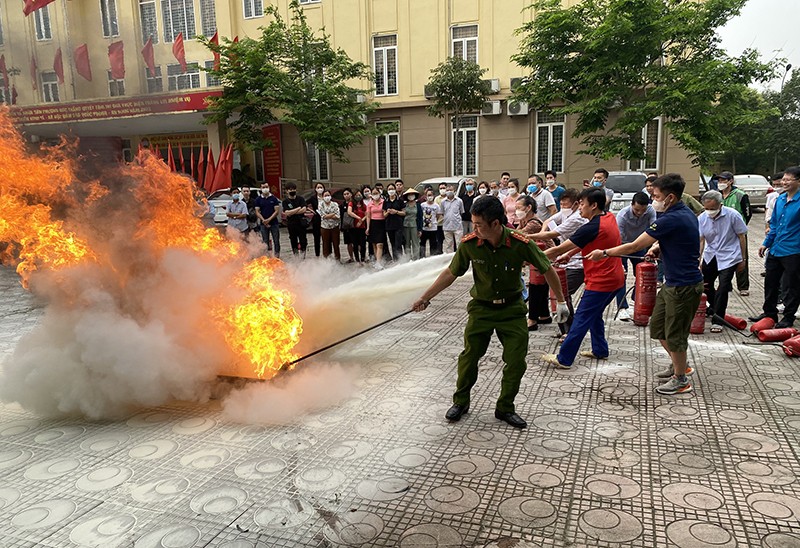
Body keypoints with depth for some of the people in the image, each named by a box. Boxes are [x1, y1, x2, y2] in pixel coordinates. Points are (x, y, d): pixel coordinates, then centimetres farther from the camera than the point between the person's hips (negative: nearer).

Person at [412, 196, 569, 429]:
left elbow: (547, 270, -7)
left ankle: (505, 408, 22)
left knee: (516, 361, 0)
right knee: (469, 356, 4)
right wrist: (425, 298, -2)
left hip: (512, 308, 0)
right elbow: (450, 273, -4)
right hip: (481, 307, 1)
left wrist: (561, 301, 0)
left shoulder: (520, 244, -23)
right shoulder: (469, 244, -19)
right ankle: (460, 402, 26)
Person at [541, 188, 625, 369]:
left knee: (581, 319, -5)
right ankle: (600, 351, 31)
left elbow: (559, 249, -18)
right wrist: (569, 253, 6)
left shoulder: (592, 227, -22)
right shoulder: (610, 218, 5)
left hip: (600, 281, -9)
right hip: (615, 278, 9)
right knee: (594, 314, 22)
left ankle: (563, 359, 0)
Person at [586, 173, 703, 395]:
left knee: (674, 334, 5)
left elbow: (634, 246, -20)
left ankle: (681, 380, 22)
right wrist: (658, 246, 4)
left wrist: (604, 253, -8)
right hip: (673, 282, 10)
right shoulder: (686, 213, 7)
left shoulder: (671, 219, -24)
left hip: (683, 285, -10)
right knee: (658, 326, 19)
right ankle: (679, 365, 37)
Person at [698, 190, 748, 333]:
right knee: (704, 284, 11)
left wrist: (743, 259, -1)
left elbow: (741, 237, -6)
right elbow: (700, 240, -5)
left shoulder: (732, 215, -15)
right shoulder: (702, 218, -6)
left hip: (728, 256, -4)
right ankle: (714, 307, 40)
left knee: (723, 287, -10)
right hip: (710, 255, 4)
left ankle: (717, 320, -1)